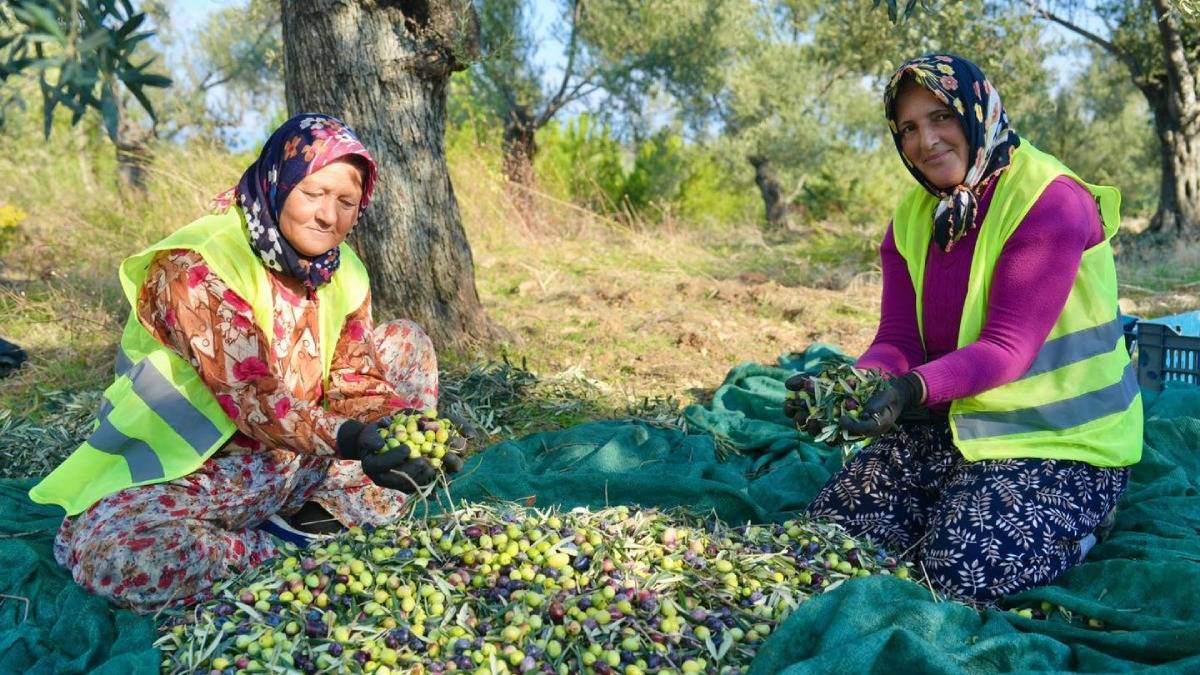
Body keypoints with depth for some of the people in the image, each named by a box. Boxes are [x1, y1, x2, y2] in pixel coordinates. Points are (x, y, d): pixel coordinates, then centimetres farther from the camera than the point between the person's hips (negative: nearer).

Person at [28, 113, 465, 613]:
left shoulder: (344, 273, 1)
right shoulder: (197, 266, -21)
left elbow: (357, 383, -5)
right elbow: (248, 394, -30)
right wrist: (342, 437, -45)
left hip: (302, 459, 6)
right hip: (198, 470, -5)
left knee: (406, 343, 0)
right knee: (108, 554, -36)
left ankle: (326, 515, -12)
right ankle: (298, 551, -16)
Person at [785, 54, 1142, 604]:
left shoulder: (1050, 202, -18)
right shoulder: (913, 215, 4)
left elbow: (1007, 347, -26)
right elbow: (897, 342, -5)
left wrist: (914, 389, -42)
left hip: (1062, 440, -6)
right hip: (951, 422, 7)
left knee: (964, 570, -23)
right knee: (832, 527, -3)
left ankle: (1074, 530, 9)